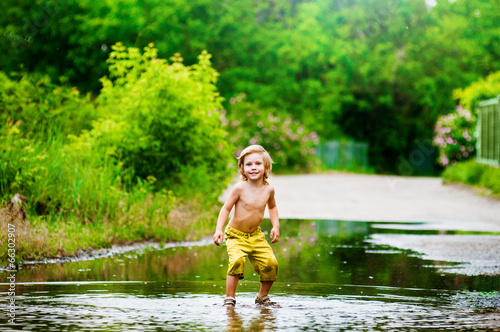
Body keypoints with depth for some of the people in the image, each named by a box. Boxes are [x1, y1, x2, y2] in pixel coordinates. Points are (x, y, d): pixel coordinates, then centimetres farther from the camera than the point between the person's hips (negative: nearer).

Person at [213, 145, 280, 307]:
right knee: (237, 261, -28)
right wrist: (219, 229, -19)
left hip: (256, 235, 4)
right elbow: (226, 208, -9)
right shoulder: (240, 188, -17)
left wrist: (276, 226, 4)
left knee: (271, 263, -7)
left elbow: (272, 207, 16)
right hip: (236, 235, -4)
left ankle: (263, 296, 15)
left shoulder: (268, 189, -4)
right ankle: (229, 298, -14)